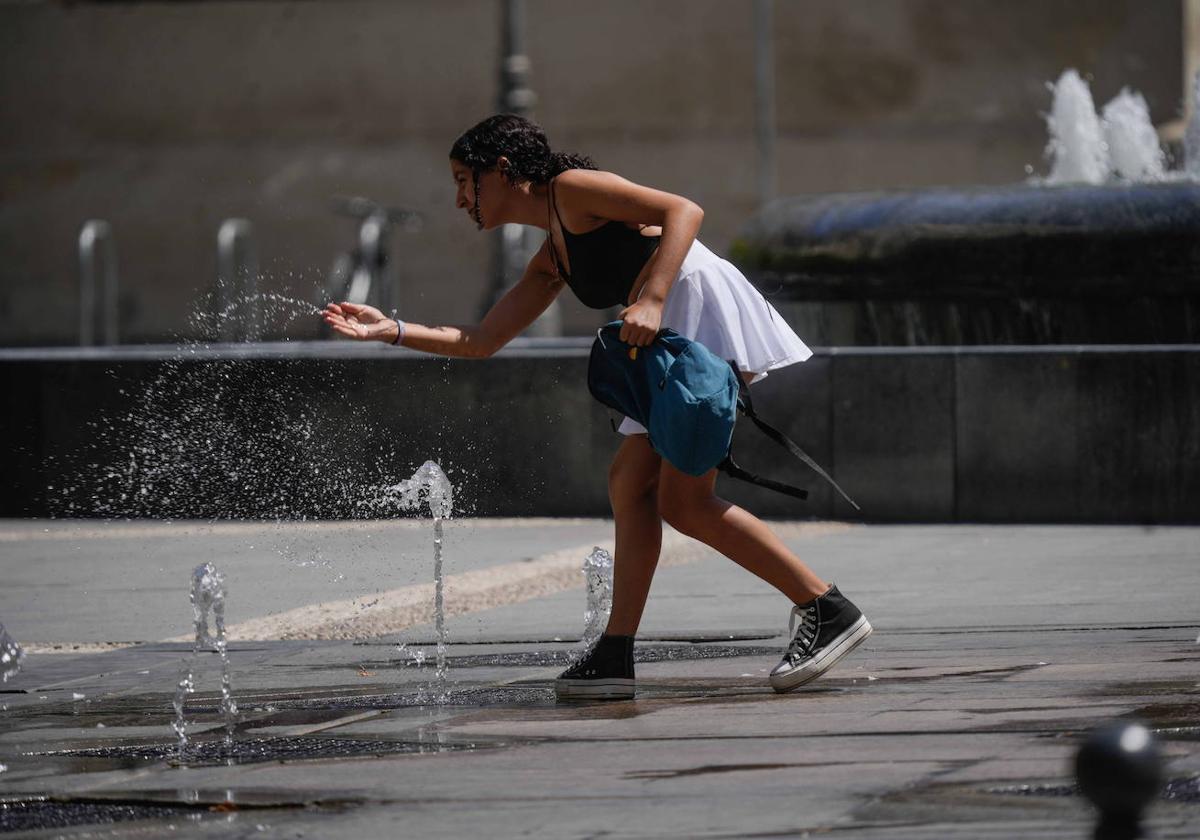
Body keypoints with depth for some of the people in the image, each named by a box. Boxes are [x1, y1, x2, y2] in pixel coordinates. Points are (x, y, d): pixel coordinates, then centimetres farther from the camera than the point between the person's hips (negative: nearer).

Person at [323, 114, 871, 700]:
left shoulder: (572, 188, -2)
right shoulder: (550, 262, 24)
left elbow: (683, 211, -13)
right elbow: (481, 342, 27)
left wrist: (651, 300, -25)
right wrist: (391, 332, 20)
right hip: (670, 345, 10)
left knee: (682, 500, -13)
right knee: (629, 483, 7)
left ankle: (830, 612, -10)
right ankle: (616, 657, 8)